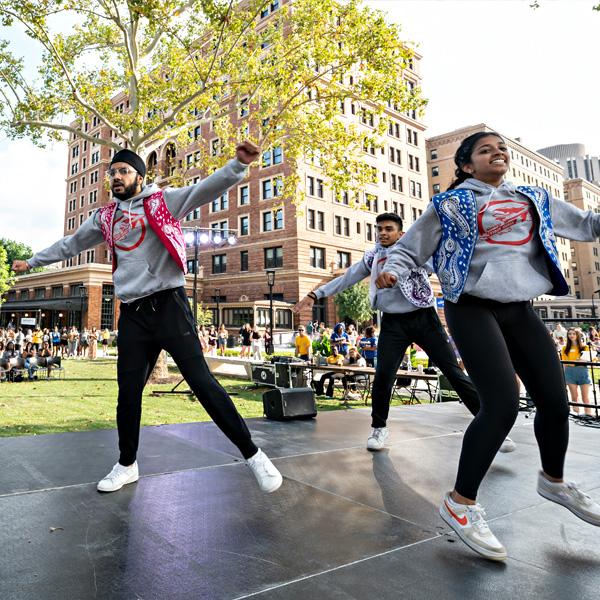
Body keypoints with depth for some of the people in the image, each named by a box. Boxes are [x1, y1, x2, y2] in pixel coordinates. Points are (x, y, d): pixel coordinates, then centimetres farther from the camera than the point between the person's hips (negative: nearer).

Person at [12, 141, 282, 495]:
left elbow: (206, 189, -10)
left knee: (202, 382, -8)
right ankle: (127, 465, 29)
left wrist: (239, 164, -27)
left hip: (169, 305, -5)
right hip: (132, 314, 5)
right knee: (128, 393, 9)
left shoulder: (163, 200, 4)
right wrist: (32, 262, 44)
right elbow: (71, 244, 32)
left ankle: (253, 455, 1)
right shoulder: (105, 218, 18)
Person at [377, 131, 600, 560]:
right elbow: (409, 248, 2)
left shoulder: (535, 199, 17)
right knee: (503, 403, -18)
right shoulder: (450, 204, 1)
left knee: (555, 399, 7)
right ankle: (460, 504, -2)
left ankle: (553, 480, 37)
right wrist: (392, 271, -18)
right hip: (473, 310, -6)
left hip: (521, 309, 6)